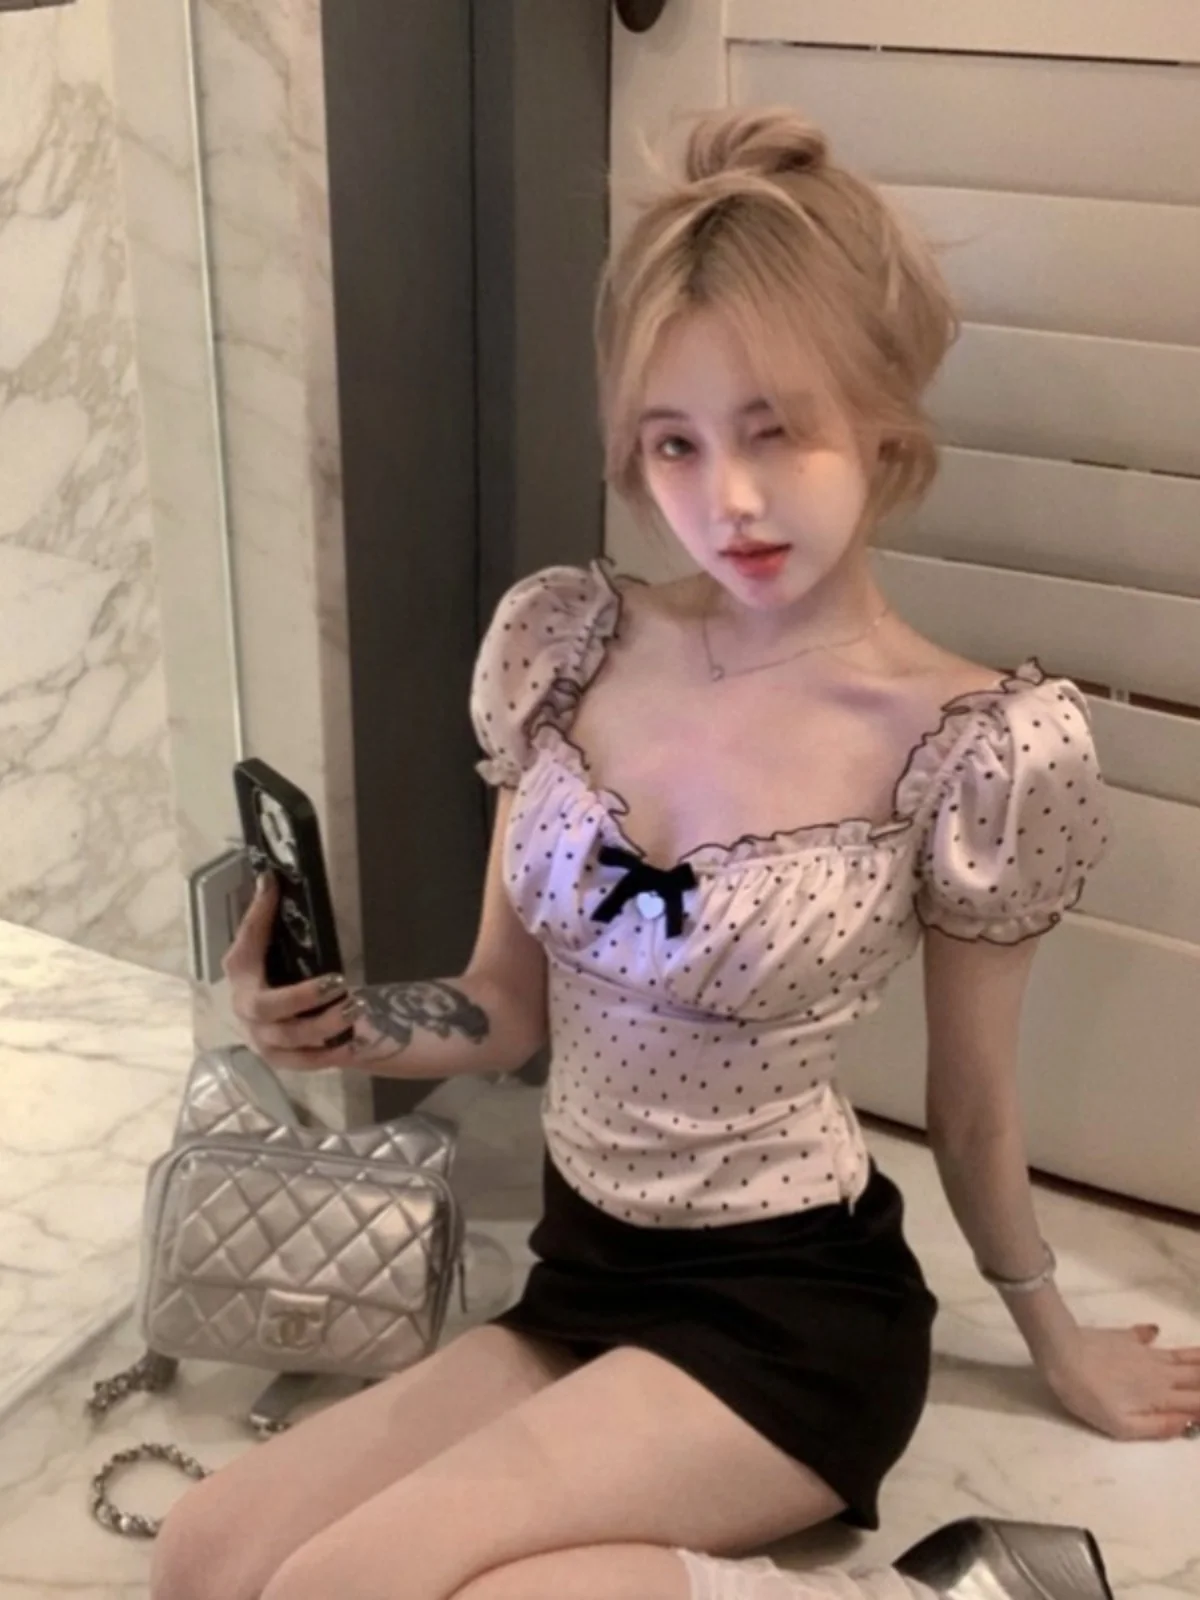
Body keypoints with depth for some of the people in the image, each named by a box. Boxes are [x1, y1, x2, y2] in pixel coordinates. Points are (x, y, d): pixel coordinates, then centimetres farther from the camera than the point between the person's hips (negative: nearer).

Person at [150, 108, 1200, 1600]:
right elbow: (511, 1007, 6)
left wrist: (1059, 1344, 13)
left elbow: (972, 1107, -1)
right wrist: (329, 1019, -12)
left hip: (790, 1315, -5)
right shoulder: (564, 640, -5)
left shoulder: (980, 748, -17)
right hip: (580, 1285, 6)